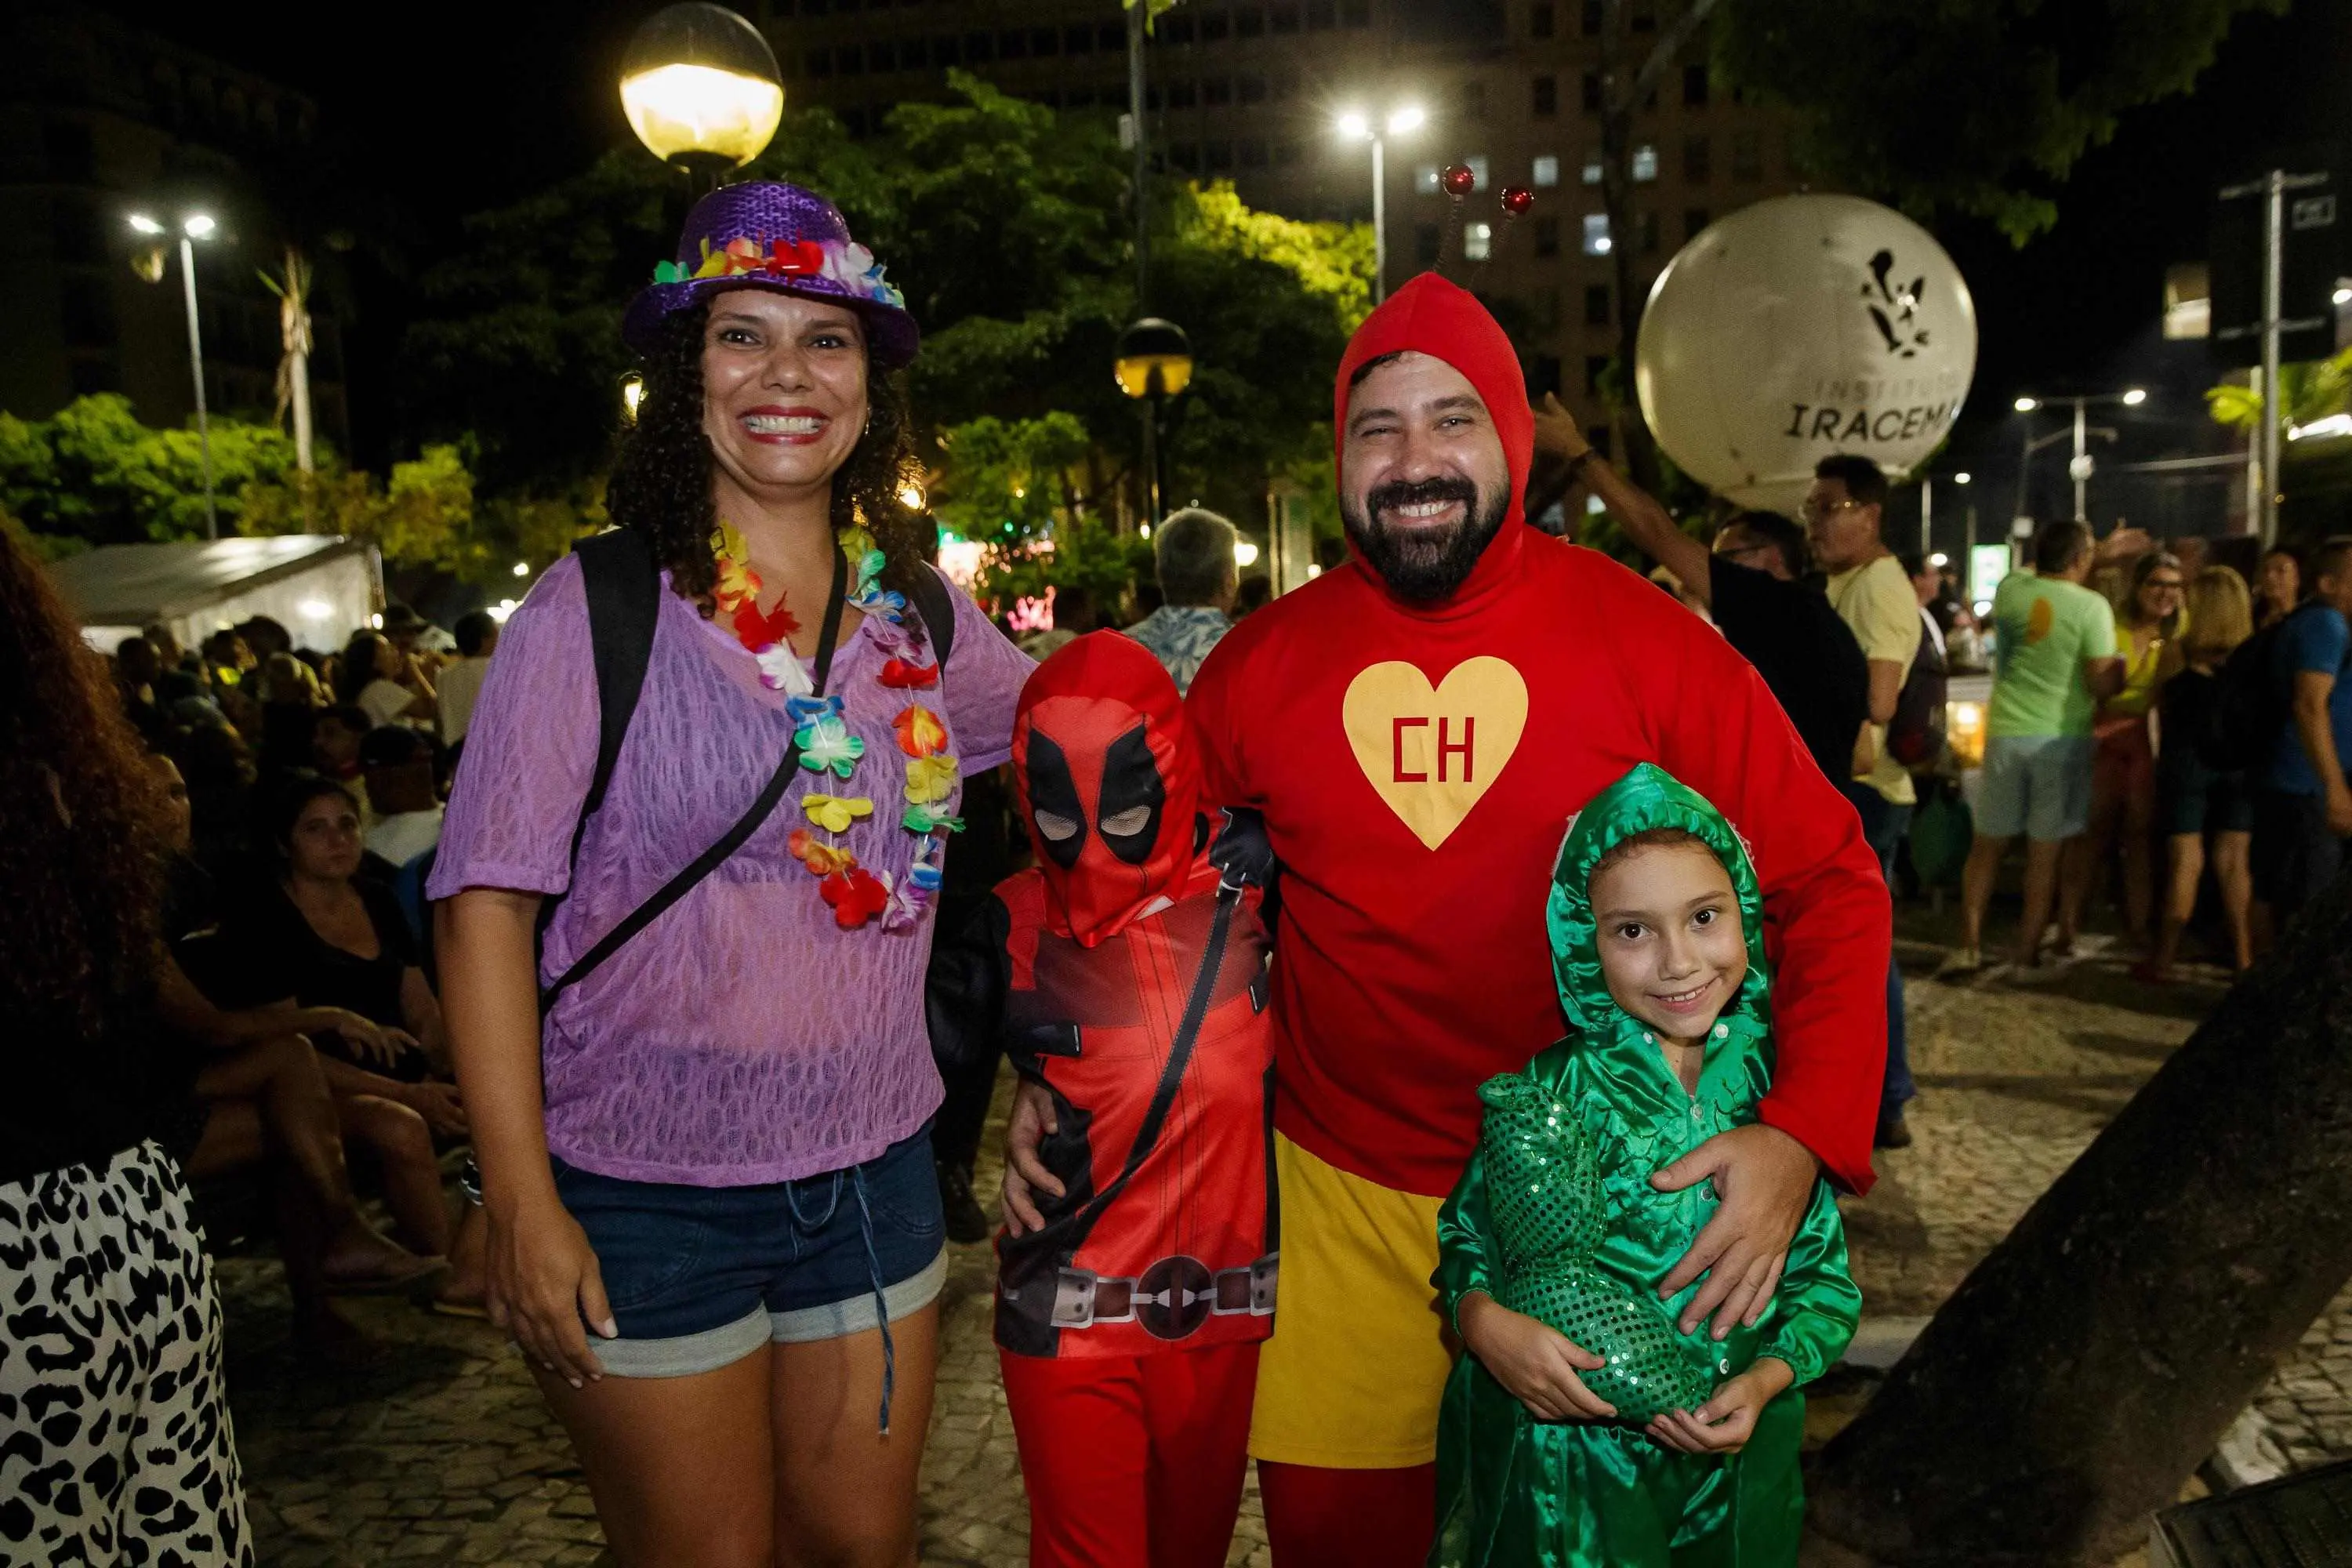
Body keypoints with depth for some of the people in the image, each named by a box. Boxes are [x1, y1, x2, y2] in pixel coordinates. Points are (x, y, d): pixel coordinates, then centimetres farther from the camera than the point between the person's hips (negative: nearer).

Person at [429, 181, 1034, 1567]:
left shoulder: (923, 610, 2)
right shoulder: (598, 606, -10)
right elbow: (486, 903, -11)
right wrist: (523, 1207, -14)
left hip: (876, 1169, 4)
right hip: (647, 1192, -3)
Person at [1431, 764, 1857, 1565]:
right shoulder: (1552, 1094, -15)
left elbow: (1825, 1279, 0)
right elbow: (1465, 1237, -5)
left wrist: (1767, 1379, -15)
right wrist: (1484, 1323, -24)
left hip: (1737, 1451, 3)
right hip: (1566, 1453, -2)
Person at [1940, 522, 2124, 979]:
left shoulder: (2009, 589, 0)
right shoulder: (2093, 606, -11)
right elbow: (2101, 683, -13)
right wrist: (2125, 666, 8)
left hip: (2005, 734, 3)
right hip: (2061, 739, -3)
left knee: (1988, 845, 12)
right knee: (2045, 852, 5)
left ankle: (1969, 946, 7)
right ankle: (2027, 953, 9)